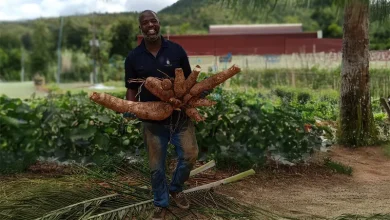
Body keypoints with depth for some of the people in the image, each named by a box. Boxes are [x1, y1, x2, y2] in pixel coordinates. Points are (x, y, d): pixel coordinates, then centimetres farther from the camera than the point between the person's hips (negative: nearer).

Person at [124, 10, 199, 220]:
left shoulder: (176, 50, -3)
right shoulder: (133, 57, -2)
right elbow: (132, 89, 3)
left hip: (180, 116, 0)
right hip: (152, 121, 0)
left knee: (189, 156, 1)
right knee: (156, 166, 8)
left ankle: (175, 188, 31)